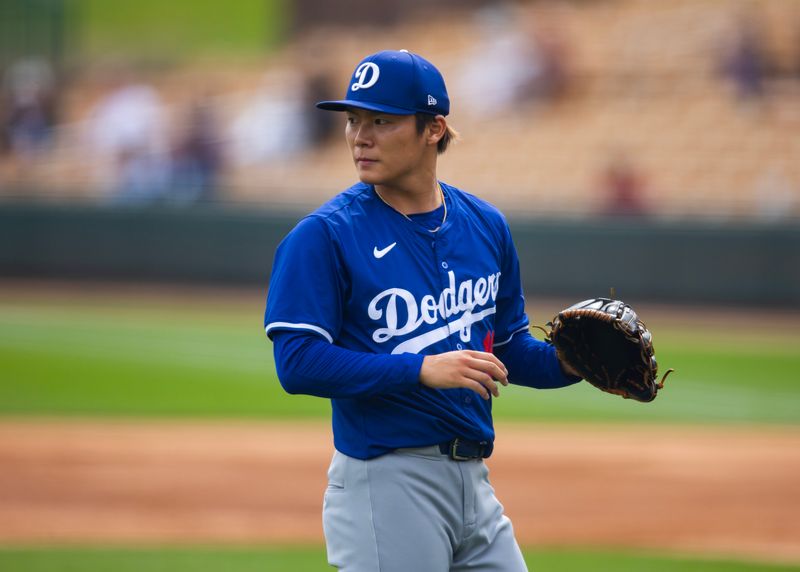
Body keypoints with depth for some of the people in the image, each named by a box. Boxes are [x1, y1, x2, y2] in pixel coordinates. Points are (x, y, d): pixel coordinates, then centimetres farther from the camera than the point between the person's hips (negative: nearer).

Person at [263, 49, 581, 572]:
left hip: (474, 483, 6)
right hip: (384, 484, -6)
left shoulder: (485, 225, 10)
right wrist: (423, 369, -24)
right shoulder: (324, 235, -8)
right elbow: (298, 362, -16)